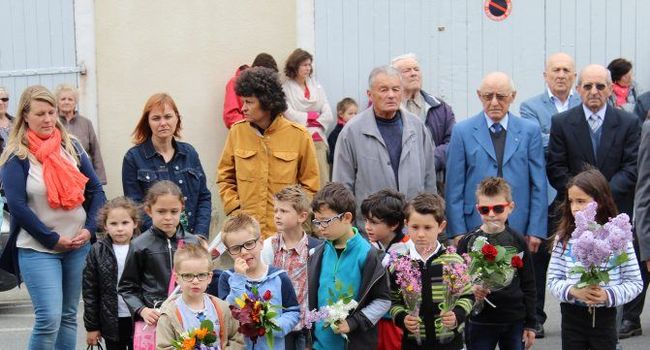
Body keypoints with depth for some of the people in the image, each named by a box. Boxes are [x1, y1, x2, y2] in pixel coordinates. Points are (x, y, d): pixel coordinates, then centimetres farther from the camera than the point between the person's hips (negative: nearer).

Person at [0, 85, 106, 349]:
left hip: (79, 246, 5)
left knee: (69, 316, 11)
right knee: (48, 319, -13)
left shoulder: (71, 147, 8)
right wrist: (53, 239, -13)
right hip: (37, 249, -5)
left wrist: (90, 229, -5)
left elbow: (95, 190, 9)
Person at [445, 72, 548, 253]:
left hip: (519, 228, 1)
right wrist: (458, 231, -3)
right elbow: (454, 186, 3)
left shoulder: (530, 131, 7)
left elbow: (538, 185, 6)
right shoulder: (462, 131, 4)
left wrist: (536, 230, 1)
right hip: (475, 224, -1)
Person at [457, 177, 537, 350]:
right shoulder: (468, 242, -2)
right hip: (480, 322, -1)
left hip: (515, 321, 1)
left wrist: (530, 324, 6)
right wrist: (470, 289, -20)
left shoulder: (517, 241, 2)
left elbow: (528, 285, 7)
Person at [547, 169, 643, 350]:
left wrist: (608, 295, -19)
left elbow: (635, 282, -4)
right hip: (572, 316, 2)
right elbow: (553, 280, 0)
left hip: (604, 316, -2)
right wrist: (573, 291, -18)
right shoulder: (564, 238, 0)